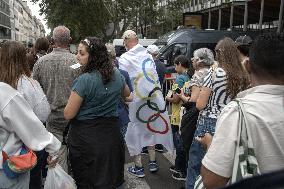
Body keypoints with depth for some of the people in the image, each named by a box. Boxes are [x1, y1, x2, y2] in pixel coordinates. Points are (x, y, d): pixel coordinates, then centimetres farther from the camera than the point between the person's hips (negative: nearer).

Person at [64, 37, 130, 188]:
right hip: (111, 136, 6)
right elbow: (126, 94, 21)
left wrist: (73, 97, 2)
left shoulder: (84, 80, -20)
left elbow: (68, 115, -14)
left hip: (85, 139, -5)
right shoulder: (117, 75, 0)